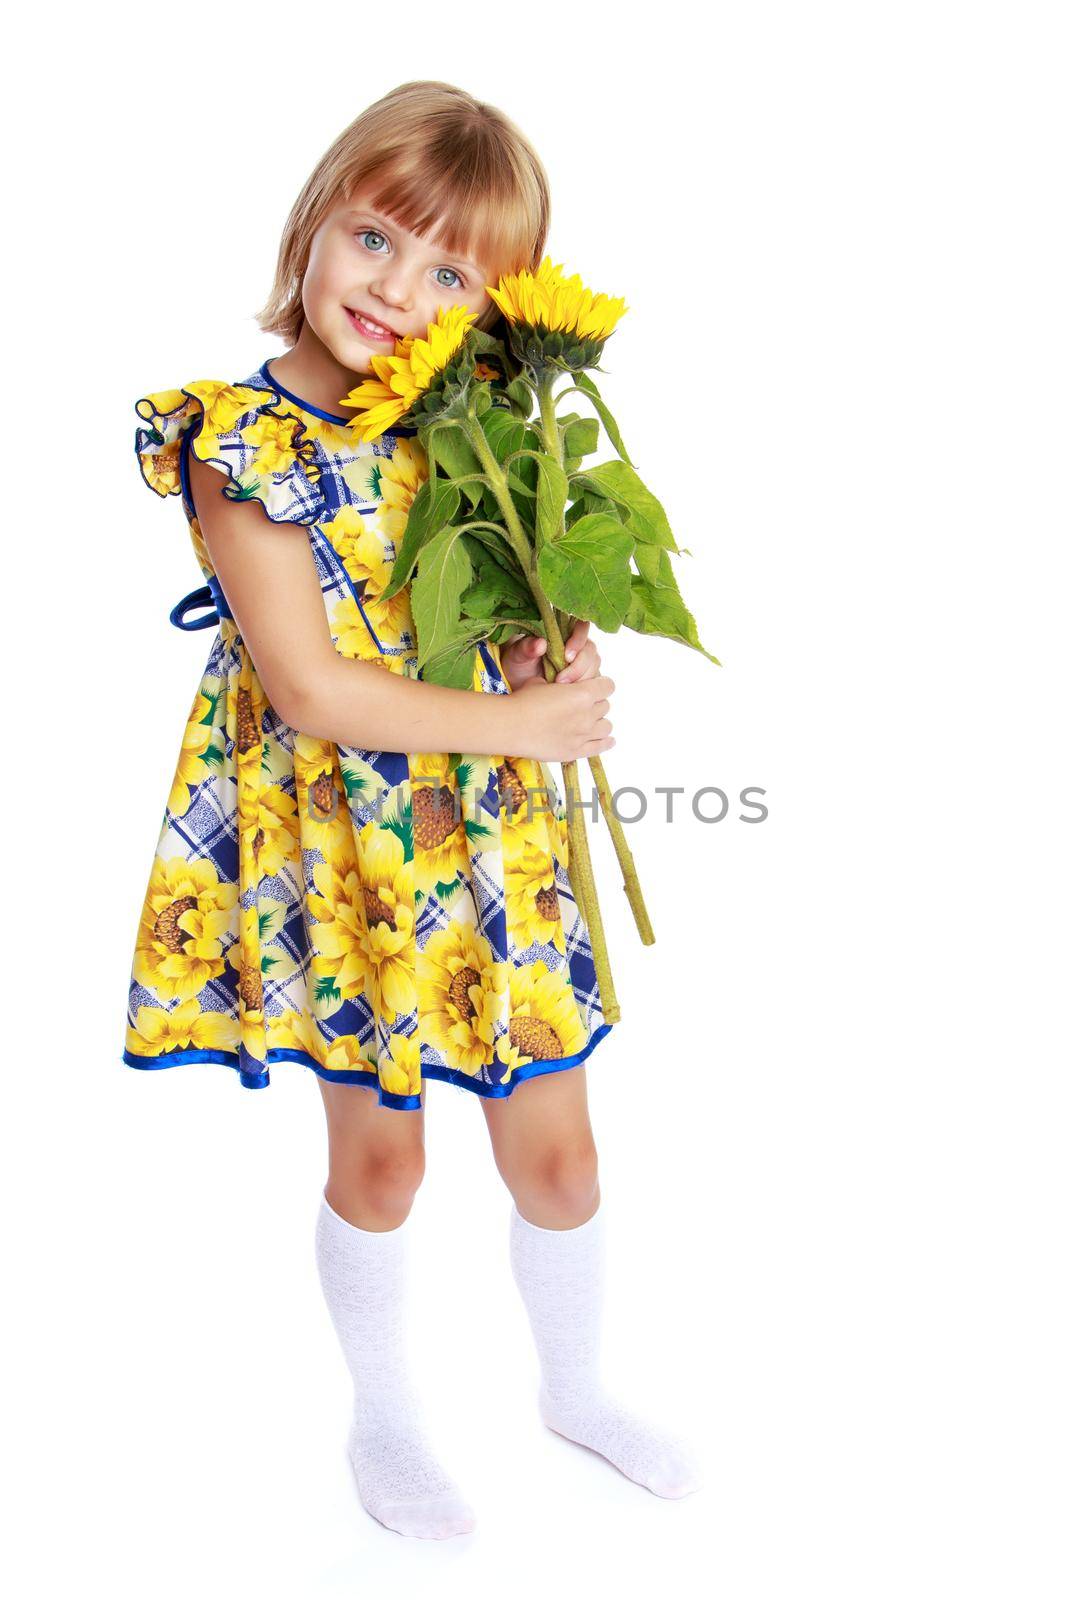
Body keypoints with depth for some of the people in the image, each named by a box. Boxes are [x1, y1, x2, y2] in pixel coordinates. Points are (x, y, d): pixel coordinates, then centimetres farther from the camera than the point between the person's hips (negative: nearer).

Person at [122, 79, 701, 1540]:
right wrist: (522, 722, -18)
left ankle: (576, 1388, 42)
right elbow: (310, 688, -20)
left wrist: (563, 655, -12)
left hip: (495, 843, 4)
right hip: (340, 849, -4)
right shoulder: (243, 444, -14)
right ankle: (383, 1416, 42)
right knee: (380, 1153, 13)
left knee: (554, 1145, 13)